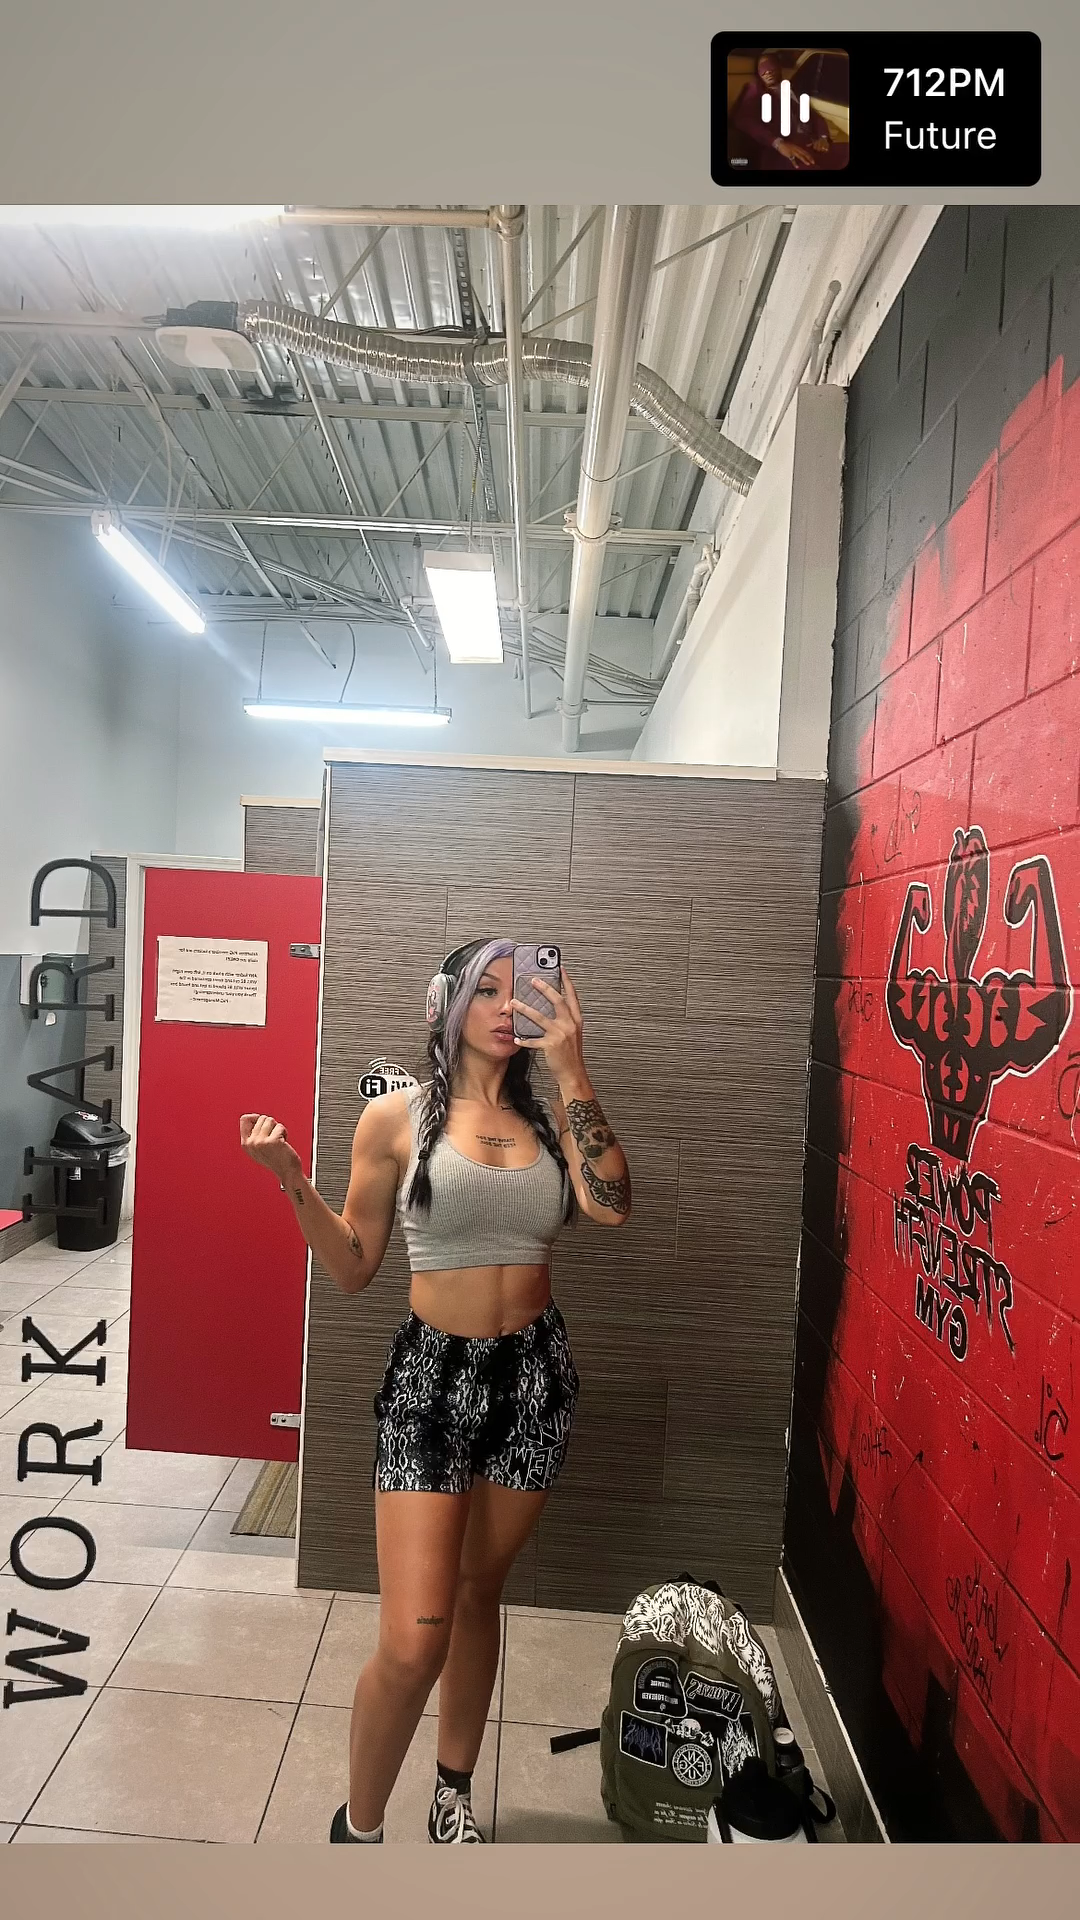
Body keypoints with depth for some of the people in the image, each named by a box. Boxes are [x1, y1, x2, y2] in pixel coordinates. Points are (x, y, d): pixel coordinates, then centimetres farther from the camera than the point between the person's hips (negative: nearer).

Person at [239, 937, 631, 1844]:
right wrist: (292, 1181, -16)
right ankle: (359, 1826, 27)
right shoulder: (396, 1117, -6)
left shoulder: (550, 1118, 1)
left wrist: (572, 1071, -18)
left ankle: (454, 1795, 46)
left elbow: (612, 1207, -18)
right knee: (412, 1642, -4)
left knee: (478, 1592, 21)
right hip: (434, 1372, -3)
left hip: (535, 1372, 3)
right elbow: (354, 1268, -1)